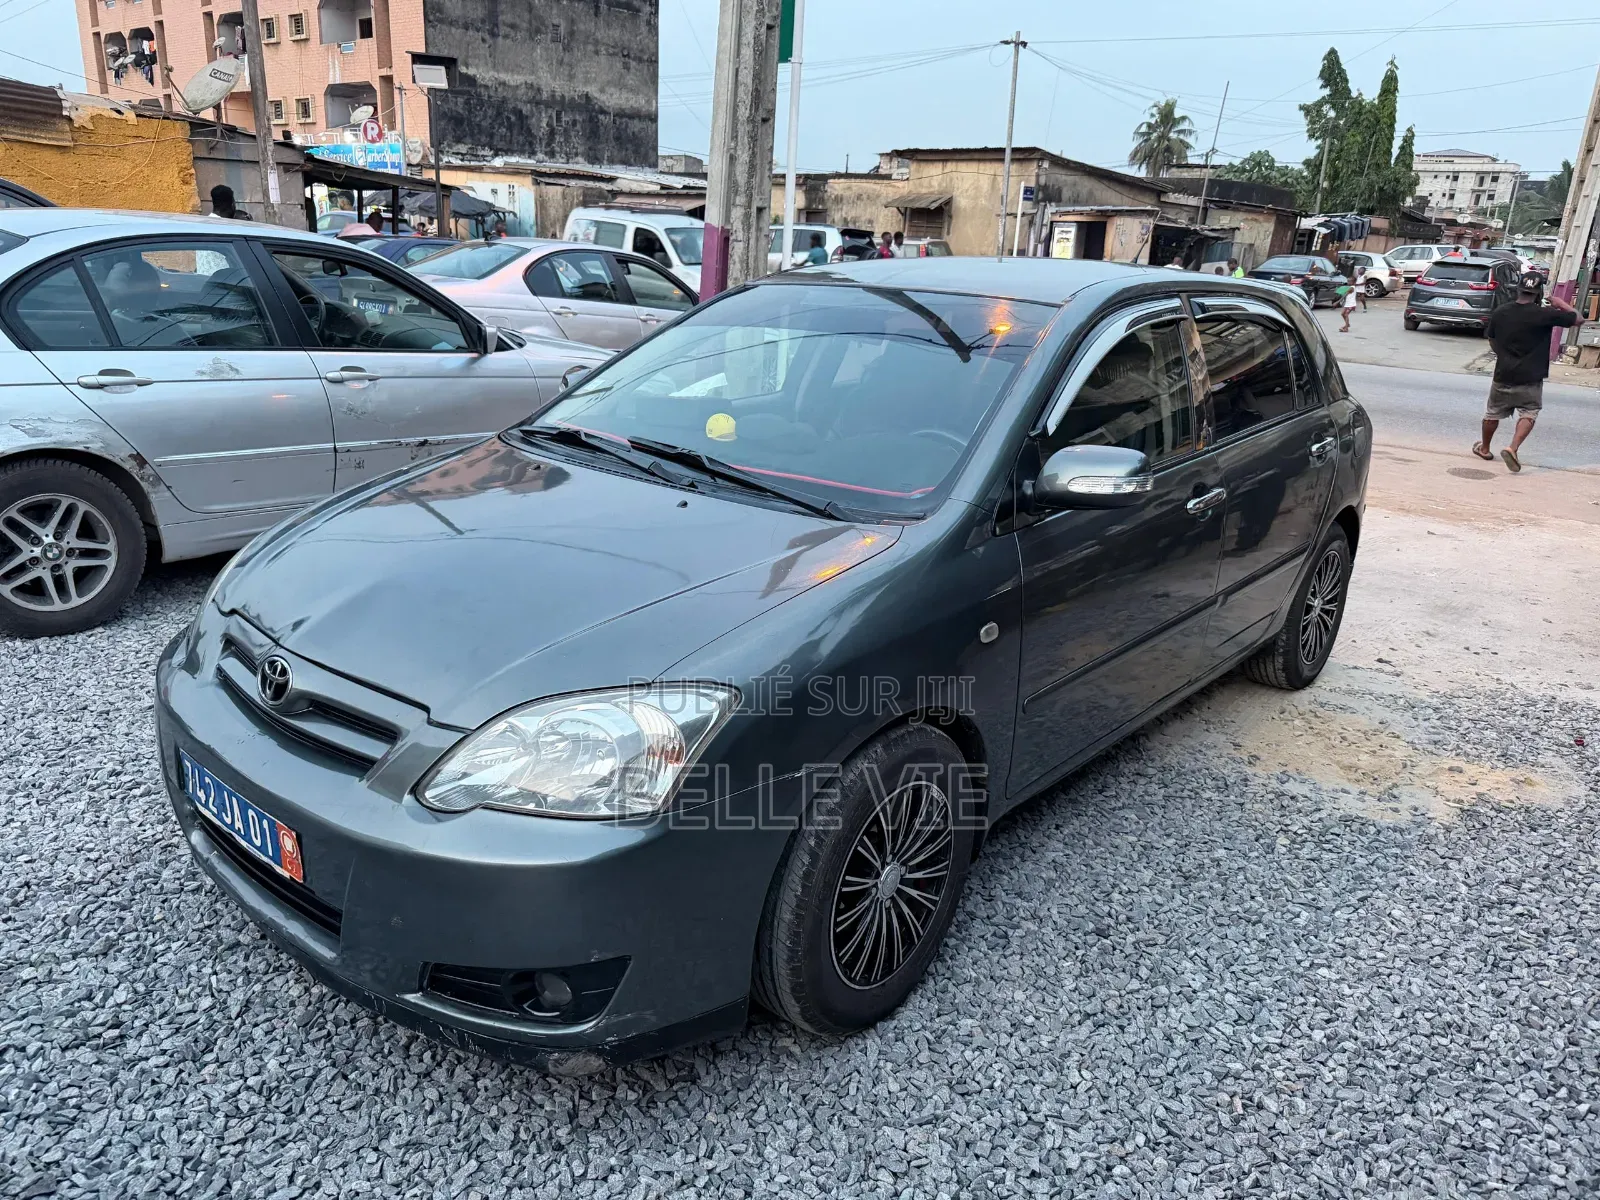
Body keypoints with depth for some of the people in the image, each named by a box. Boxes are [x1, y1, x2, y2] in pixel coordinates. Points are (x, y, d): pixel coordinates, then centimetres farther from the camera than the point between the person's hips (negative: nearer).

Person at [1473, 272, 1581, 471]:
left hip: (1503, 375, 3)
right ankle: (1513, 448, -15)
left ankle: (1484, 448, 33)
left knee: (1493, 413, 18)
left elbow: (1492, 342, 8)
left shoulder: (1499, 313, -4)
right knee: (1528, 414, 5)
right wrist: (1561, 304, 10)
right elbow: (1577, 318, -4)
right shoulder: (1545, 315, -14)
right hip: (1530, 379, -3)